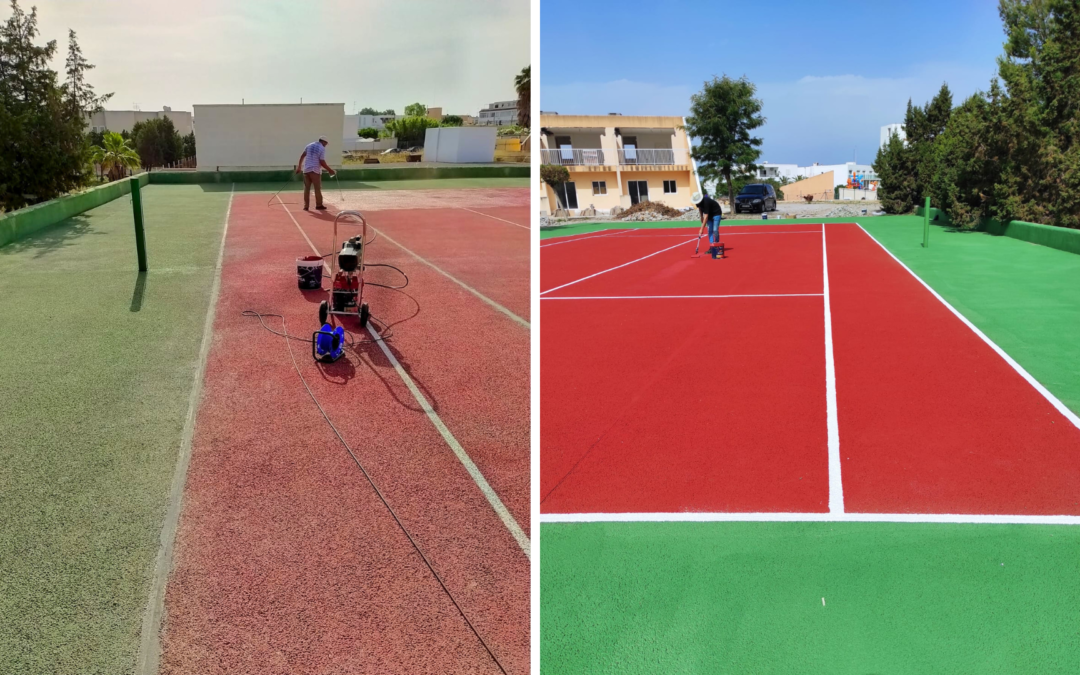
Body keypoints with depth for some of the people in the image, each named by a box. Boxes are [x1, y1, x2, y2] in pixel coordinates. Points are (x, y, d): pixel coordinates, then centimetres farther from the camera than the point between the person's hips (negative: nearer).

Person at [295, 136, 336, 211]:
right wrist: (330, 170, -4)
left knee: (307, 188, 7)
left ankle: (306, 206, 5)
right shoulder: (322, 148, -7)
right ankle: (319, 205, 12)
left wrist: (299, 167, 18)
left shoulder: (309, 145, 11)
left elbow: (302, 156, 13)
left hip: (306, 169, 5)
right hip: (315, 170, -5)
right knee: (317, 188, 6)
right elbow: (322, 162, -13)